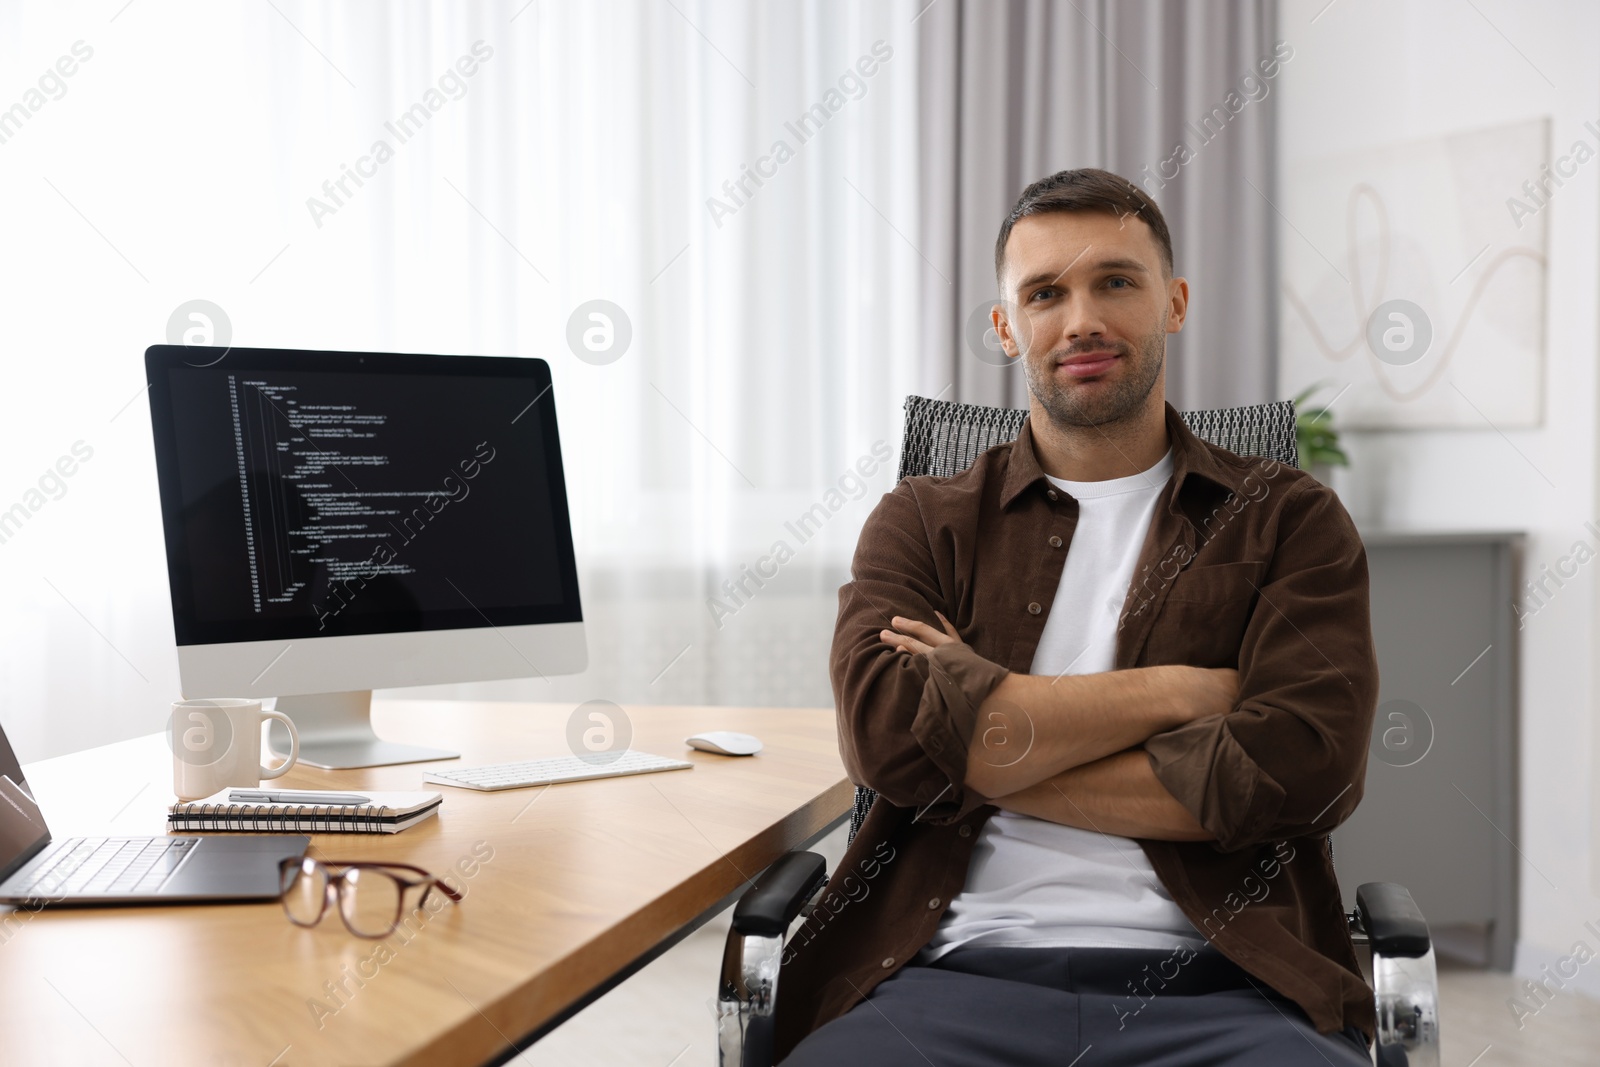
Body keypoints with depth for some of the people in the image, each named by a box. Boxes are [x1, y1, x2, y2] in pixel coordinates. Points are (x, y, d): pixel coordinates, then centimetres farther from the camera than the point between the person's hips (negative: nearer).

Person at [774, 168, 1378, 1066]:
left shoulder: (1289, 520, 13)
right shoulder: (924, 522, 14)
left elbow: (1303, 765, -4)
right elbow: (887, 726, -5)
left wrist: (981, 757, -2)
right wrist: (1181, 689, -3)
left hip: (1219, 986, 1)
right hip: (959, 967, 0)